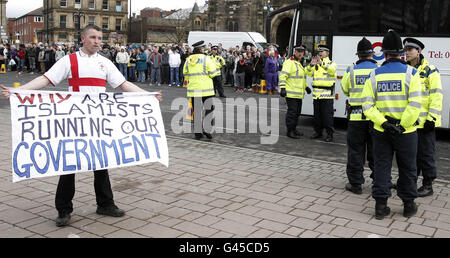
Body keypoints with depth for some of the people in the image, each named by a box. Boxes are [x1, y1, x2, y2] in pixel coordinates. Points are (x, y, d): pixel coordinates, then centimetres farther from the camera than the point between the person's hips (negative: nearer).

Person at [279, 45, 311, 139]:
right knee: (292, 112, -7)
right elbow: (283, 75, -18)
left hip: (298, 94, 10)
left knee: (297, 112, 15)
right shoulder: (289, 62, -10)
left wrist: (306, 87, 31)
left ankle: (294, 129, 26)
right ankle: (290, 131, 0)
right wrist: (282, 88, -25)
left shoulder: (299, 63, 21)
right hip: (291, 93, -10)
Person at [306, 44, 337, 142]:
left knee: (327, 115, -5)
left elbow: (332, 70, -22)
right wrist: (311, 65, -19)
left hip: (327, 94, -5)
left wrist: (322, 63, -36)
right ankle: (318, 132, 21)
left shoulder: (331, 63, 2)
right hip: (316, 94, 5)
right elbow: (309, 73, 1)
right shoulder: (315, 64, 17)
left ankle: (329, 134, 1)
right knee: (317, 114, 11)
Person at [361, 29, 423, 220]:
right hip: (406, 131, -1)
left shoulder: (374, 75, -1)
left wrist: (384, 123, -10)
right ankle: (409, 206, 24)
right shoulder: (411, 73, -7)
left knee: (381, 167, 10)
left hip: (381, 131, 2)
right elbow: (415, 104, -16)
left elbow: (367, 105, -7)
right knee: (407, 168, 13)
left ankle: (381, 206, 14)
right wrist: (402, 126, -12)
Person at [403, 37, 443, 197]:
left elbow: (436, 96, -11)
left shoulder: (430, 71, -7)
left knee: (425, 153, 1)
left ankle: (428, 185, 11)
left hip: (424, 122, -7)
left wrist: (432, 118, -17)